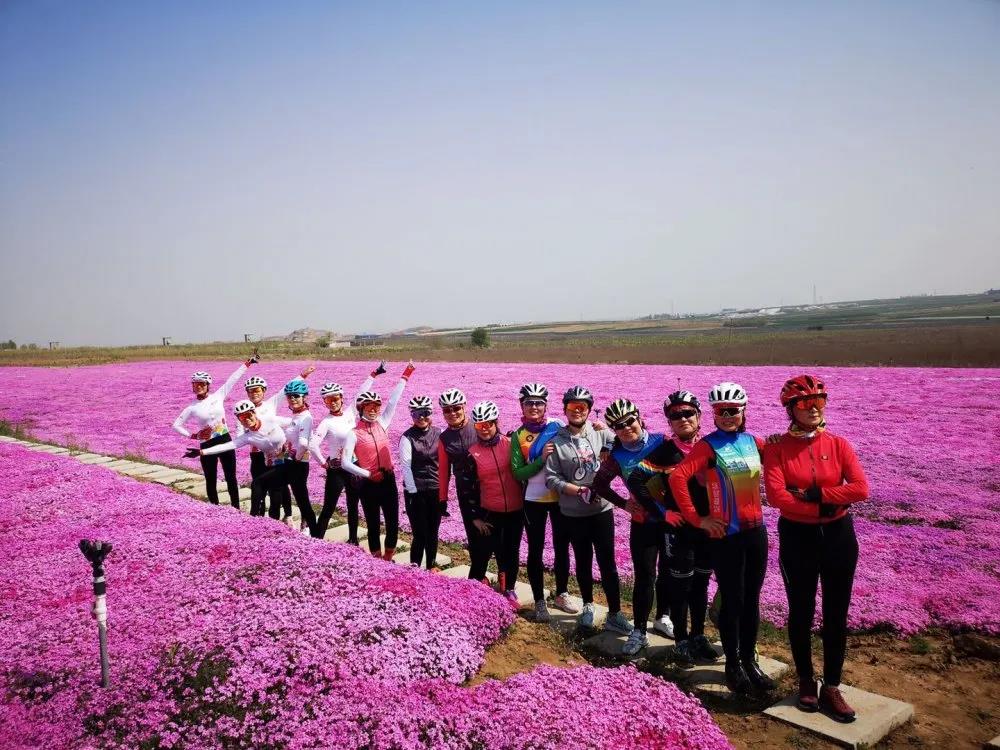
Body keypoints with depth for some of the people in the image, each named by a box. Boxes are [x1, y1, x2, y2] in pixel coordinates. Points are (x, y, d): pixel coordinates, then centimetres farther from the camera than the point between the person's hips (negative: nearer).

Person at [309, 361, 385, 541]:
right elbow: (312, 445, -23)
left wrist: (374, 374, 7)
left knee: (353, 506, 17)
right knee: (328, 509, 0)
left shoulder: (350, 412, 2)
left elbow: (361, 393, 6)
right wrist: (323, 463, -15)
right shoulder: (327, 423, -13)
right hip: (336, 471, -5)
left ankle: (353, 539, 30)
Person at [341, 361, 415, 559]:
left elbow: (393, 400, 2)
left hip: (388, 480, 4)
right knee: (373, 524, 8)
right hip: (368, 484, -4)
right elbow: (345, 463, -13)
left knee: (393, 522, 8)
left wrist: (405, 376, 1)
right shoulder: (354, 434, -9)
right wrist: (368, 475, -15)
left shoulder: (382, 424, 3)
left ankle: (388, 558, 25)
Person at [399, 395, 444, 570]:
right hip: (416, 491, -3)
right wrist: (412, 491, -12)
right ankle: (414, 567, 13)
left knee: (433, 531, 12)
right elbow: (406, 466, -9)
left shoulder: (439, 434, 4)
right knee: (420, 533, -3)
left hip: (436, 489, 4)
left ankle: (432, 565, 27)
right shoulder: (407, 437, -6)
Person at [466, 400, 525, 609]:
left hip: (516, 510, 1)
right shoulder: (473, 453, -5)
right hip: (490, 513, -1)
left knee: (512, 551, 11)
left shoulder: (510, 444, -4)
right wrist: (475, 517, -2)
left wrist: (527, 501, 4)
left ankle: (509, 590, 28)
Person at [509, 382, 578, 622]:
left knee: (562, 547, 13)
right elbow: (518, 473, -10)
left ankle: (561, 594, 31)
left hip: (561, 497, 1)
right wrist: (542, 459, -21)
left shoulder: (558, 426, -4)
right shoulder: (518, 436, -4)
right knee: (535, 550, 7)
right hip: (534, 500, -1)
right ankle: (539, 601, 20)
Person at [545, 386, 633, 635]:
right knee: (583, 561, 16)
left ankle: (615, 613, 11)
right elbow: (551, 478, -6)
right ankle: (588, 605, 35)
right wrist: (580, 491, -16)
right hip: (574, 514, 0)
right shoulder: (557, 441, -4)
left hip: (602, 509, 0)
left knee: (607, 562, 2)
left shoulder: (601, 433, -2)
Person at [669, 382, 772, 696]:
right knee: (732, 601, 5)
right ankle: (733, 665, 21)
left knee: (751, 599, 14)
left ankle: (750, 661, 29)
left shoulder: (754, 442, 5)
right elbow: (678, 477, -23)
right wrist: (696, 519, -18)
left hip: (756, 531, 5)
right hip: (725, 535, -5)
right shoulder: (708, 445, -11)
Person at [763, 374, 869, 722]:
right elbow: (776, 496, -18)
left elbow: (860, 488, -13)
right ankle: (806, 682, 29)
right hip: (797, 537, -2)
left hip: (838, 535, 2)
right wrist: (825, 507, -17)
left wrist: (813, 493, -18)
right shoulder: (777, 448, -7)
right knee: (801, 612, 10)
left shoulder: (838, 444, -1)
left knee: (836, 614, 8)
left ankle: (831, 689, 22)